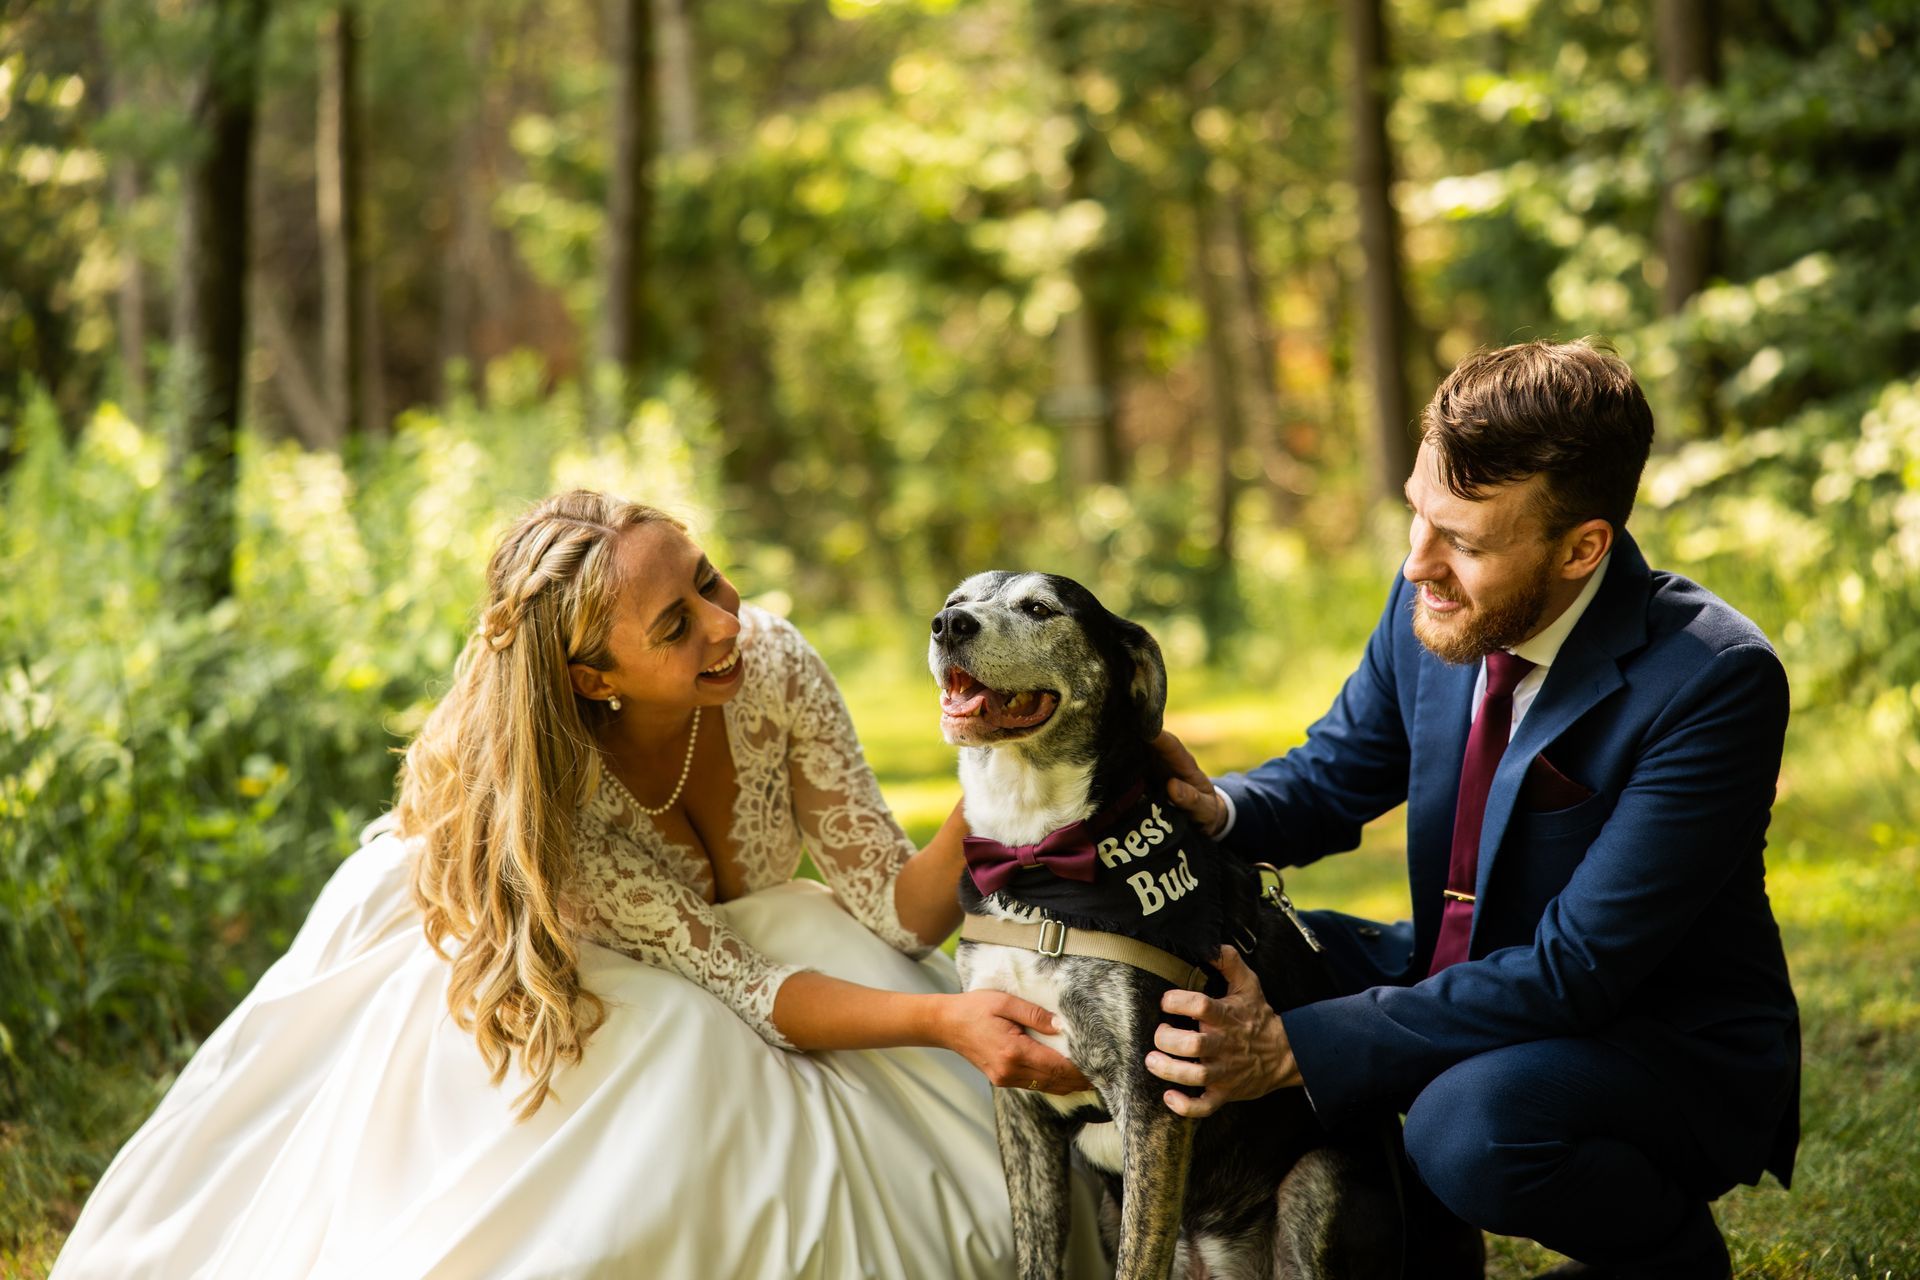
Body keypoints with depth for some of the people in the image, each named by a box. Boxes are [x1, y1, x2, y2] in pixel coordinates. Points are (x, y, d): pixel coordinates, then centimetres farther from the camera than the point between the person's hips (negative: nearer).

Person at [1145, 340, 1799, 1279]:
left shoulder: (1719, 682, -28)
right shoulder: (1433, 606, -8)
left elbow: (1577, 969, -30)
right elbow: (1331, 779, 8)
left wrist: (1296, 1048, -34)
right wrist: (1214, 809, -18)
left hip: (1672, 1054, -6)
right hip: (1465, 975, 7)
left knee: (1469, 1126, -36)